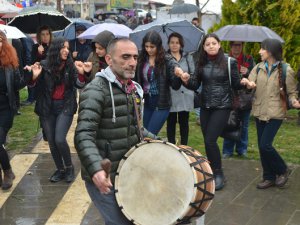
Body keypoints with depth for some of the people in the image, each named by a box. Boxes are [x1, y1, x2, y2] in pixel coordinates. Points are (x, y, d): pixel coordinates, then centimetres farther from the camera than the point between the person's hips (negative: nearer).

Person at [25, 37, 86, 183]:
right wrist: (34, 77, -23)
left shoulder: (70, 66, -2)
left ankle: (69, 167, 10)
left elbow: (79, 85, -5)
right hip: (47, 108, 2)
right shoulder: (44, 65, -4)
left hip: (65, 107, -2)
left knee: (60, 139, -14)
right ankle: (60, 169, 26)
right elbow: (33, 86, -2)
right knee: (51, 141, 8)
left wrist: (81, 74, -24)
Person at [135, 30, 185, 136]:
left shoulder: (167, 60, -10)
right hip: (145, 102, 4)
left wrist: (178, 75, -31)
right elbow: (137, 80, 8)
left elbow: (175, 86, -11)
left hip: (161, 104, -4)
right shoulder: (141, 59, -1)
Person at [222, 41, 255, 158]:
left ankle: (242, 149, 25)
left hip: (245, 99, 2)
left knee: (244, 126, 12)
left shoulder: (249, 60, 6)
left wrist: (248, 72, -11)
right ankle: (227, 151, 16)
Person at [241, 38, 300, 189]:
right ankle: (269, 177, 24)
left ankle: (282, 171, 12)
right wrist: (248, 83, -27)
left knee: (265, 145, -12)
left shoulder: (286, 70, -8)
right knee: (262, 146, 9)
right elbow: (251, 84, -3)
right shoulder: (259, 67, 5)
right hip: (260, 112, 5)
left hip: (275, 113, -5)